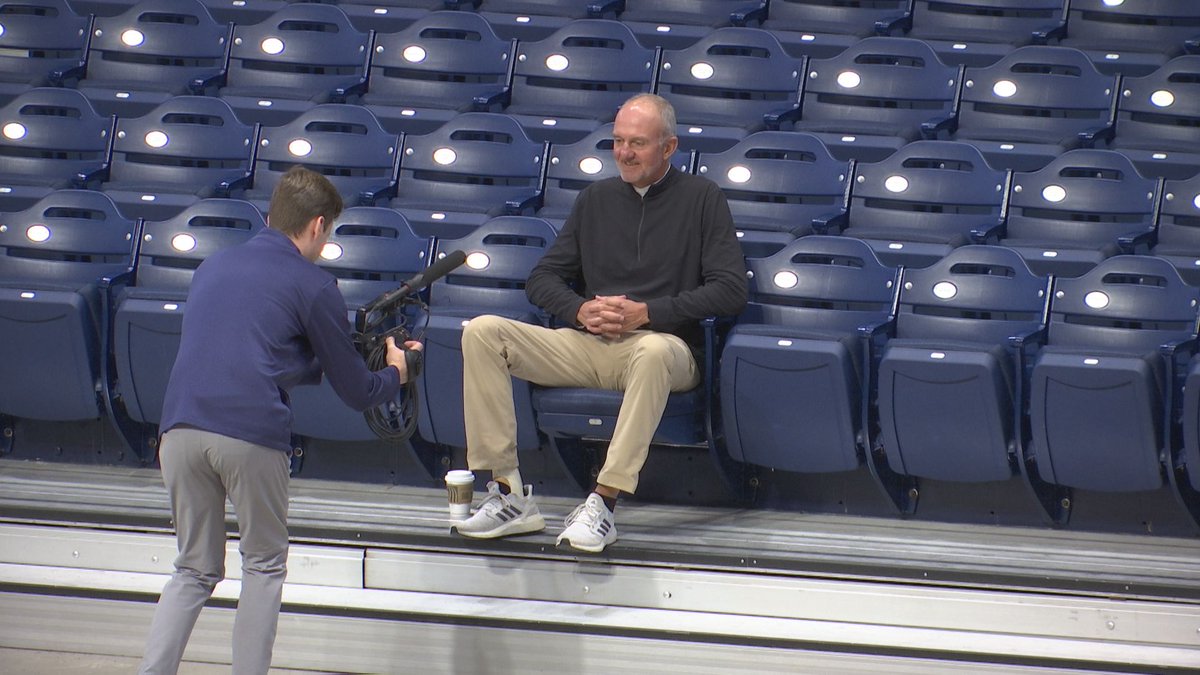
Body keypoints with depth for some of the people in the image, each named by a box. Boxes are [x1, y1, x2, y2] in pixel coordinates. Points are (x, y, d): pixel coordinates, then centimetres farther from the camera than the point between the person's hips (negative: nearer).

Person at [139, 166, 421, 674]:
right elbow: (355, 393, 12)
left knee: (195, 570, 17)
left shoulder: (214, 266, 23)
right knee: (264, 565, 15)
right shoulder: (314, 285, 7)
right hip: (251, 434, -5)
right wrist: (395, 372, 34)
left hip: (180, 427, 5)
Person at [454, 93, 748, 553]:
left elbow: (731, 290, -4)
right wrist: (580, 310, -5)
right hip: (586, 344, 5)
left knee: (654, 350, -43)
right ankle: (509, 495, -23)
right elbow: (542, 278, 18)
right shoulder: (597, 198, 18)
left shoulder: (701, 199, 5)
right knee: (482, 333, -18)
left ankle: (603, 503, -42)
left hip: (662, 341, -5)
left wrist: (648, 312, -13)